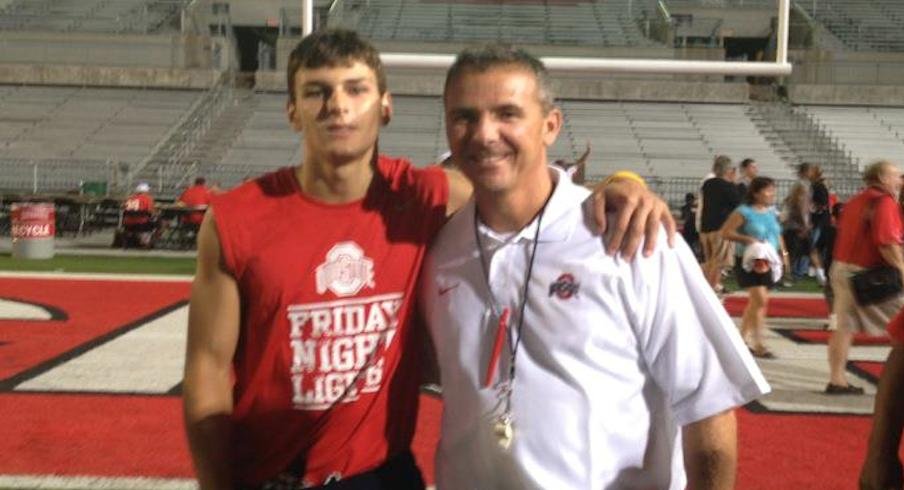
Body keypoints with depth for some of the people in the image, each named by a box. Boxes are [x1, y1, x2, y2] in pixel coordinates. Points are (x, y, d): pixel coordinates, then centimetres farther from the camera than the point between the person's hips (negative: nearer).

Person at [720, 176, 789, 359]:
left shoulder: (771, 212, 10)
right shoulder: (744, 212, -11)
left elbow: (777, 235, 22)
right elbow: (726, 232, -13)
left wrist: (783, 252, 8)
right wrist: (747, 239, -23)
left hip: (768, 262, 7)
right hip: (750, 261, -7)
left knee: (755, 301, 13)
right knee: (760, 300, -14)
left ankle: (742, 338, 25)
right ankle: (758, 345, -9)